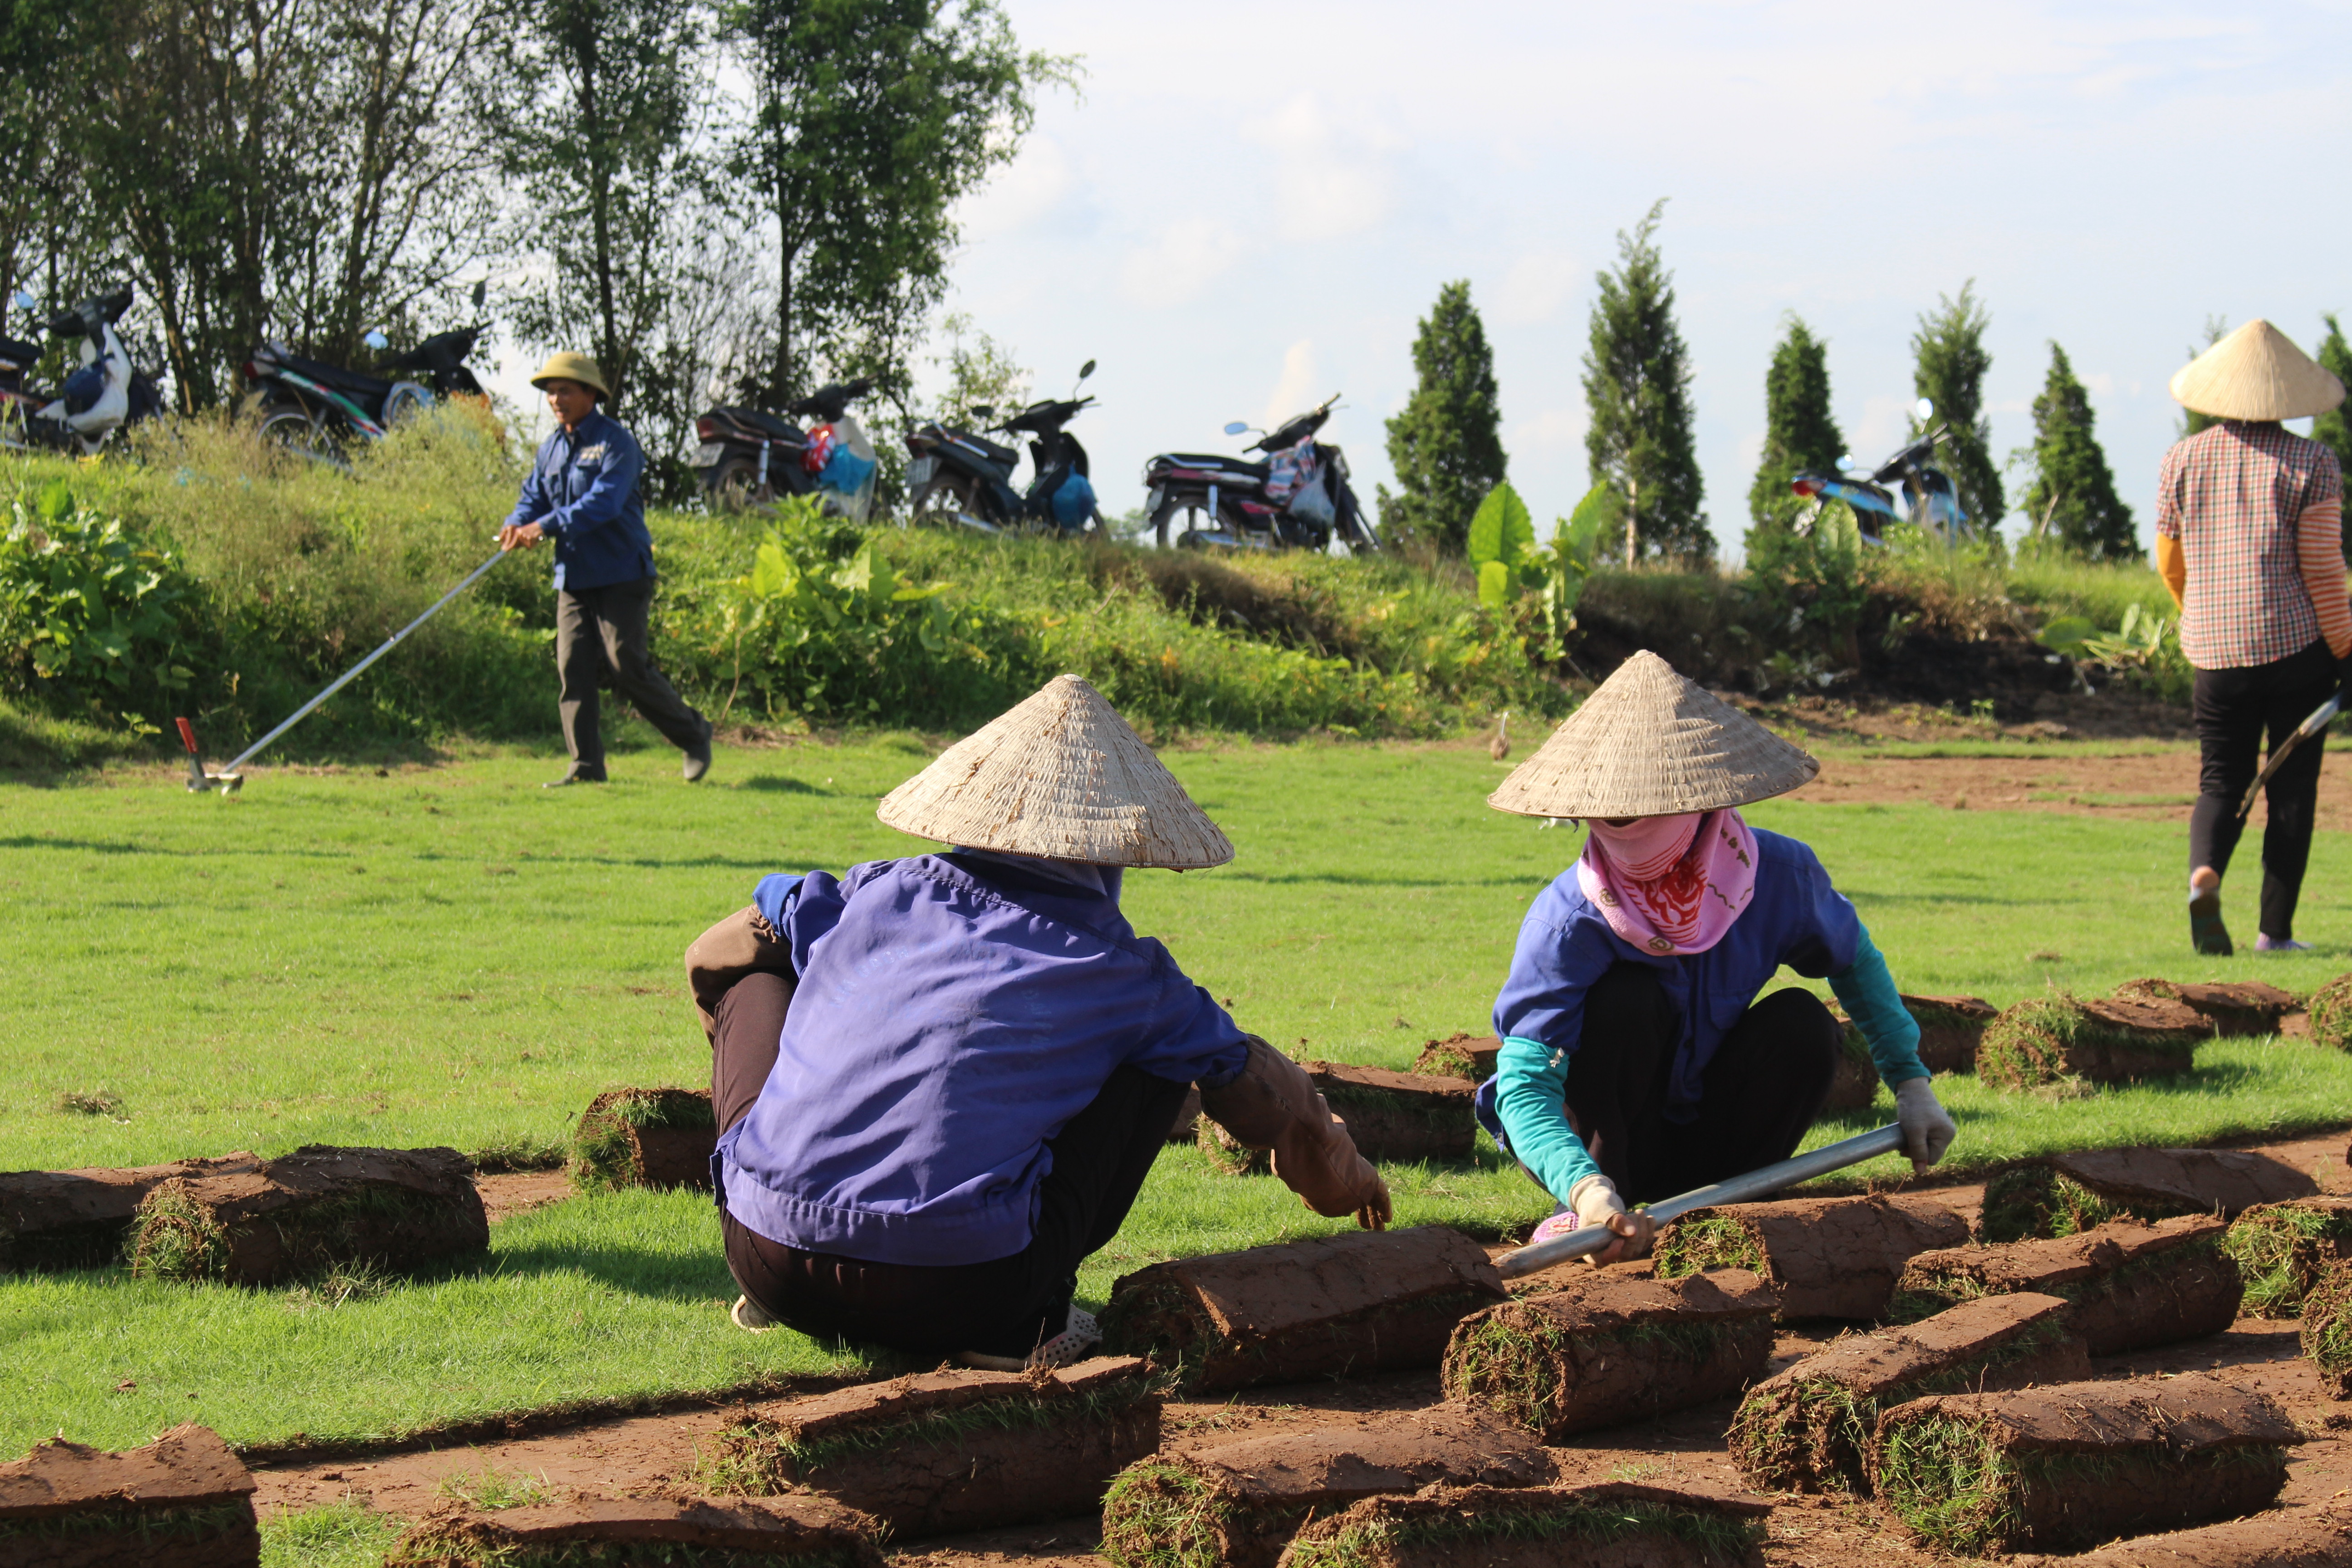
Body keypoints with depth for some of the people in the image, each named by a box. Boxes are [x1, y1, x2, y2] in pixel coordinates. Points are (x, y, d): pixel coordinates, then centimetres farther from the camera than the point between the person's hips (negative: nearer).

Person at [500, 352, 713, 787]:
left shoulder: (616, 443, -9)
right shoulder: (551, 448, 14)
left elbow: (605, 502, -21)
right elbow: (534, 498, 13)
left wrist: (548, 526, -28)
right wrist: (517, 525, -11)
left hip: (621, 575, -7)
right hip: (573, 575, 7)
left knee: (628, 667, -8)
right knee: (572, 668, -2)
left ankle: (693, 734, 11)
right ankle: (586, 765, 2)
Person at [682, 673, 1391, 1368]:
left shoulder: (876, 894, 14)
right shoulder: (1122, 976, 8)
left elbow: (709, 959, 33)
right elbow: (1268, 1096, 25)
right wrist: (1343, 1172, 47)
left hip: (769, 1262, 2)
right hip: (955, 1300, -2)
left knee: (757, 978, 28)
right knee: (1160, 1055, 16)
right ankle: (1028, 1319, 10)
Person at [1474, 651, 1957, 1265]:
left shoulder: (1778, 875, -16)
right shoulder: (1565, 921, -27)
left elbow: (1855, 960, 7)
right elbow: (1524, 1085, -34)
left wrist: (1910, 1081, 1)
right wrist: (1585, 1189, -52)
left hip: (1703, 1134, 4)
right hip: (1599, 1146, -3)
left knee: (1803, 1021, -20)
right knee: (1627, 999, -29)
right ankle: (1588, 1222, -17)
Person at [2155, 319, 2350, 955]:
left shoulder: (2182, 461, 4)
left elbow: (2170, 564, 13)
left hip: (2213, 651, 3)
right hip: (2295, 644, -3)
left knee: (2221, 779, 11)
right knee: (2292, 787, 7)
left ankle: (2204, 874, -19)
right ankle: (2275, 931, 7)